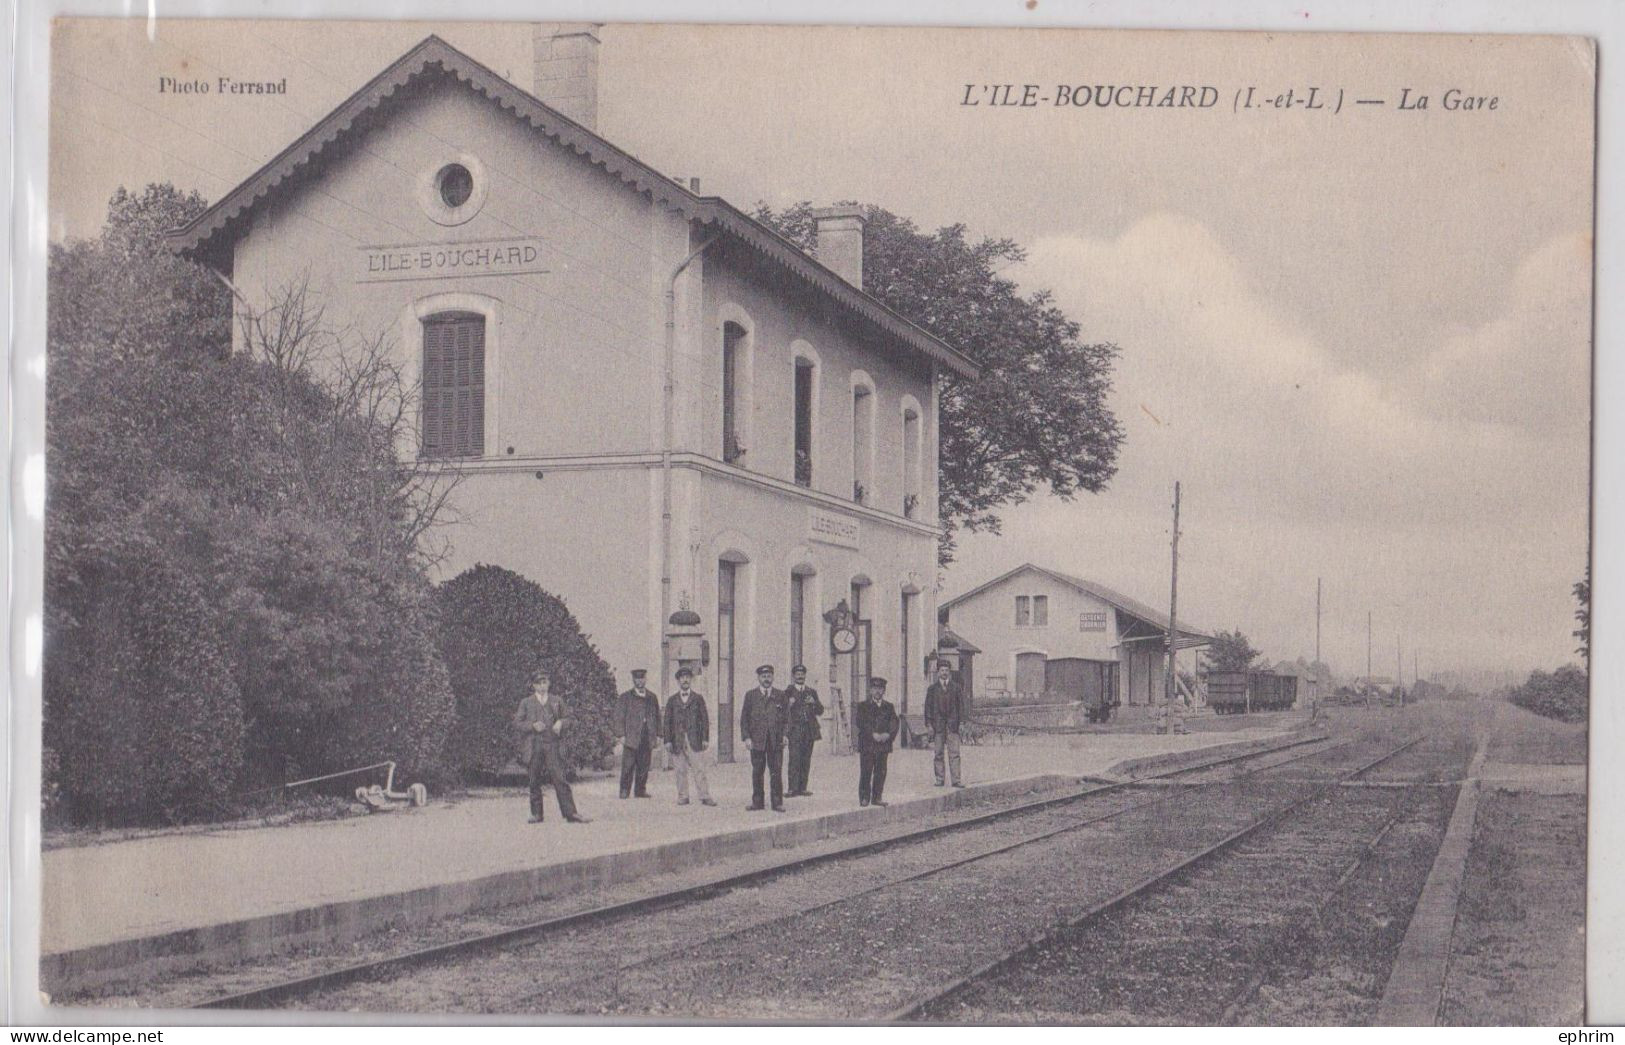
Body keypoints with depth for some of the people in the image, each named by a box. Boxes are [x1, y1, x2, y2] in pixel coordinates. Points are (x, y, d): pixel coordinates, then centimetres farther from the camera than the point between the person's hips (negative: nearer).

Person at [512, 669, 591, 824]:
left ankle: (570, 813, -11)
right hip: (533, 746, 0)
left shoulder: (557, 701, 13)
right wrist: (533, 726, -11)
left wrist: (560, 723, -2)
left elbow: (566, 717, 20)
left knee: (560, 779, -9)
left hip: (552, 744, 0)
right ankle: (536, 814, 12)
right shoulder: (526, 703, 9)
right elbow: (517, 723, 5)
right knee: (534, 782, 3)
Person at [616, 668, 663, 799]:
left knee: (644, 766, 3)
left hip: (647, 739, 3)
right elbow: (619, 717, 1)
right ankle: (624, 790, 0)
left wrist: (657, 735, 10)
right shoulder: (625, 697, 5)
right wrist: (621, 735, -8)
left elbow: (657, 716, 17)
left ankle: (640, 790, 9)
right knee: (628, 766, -5)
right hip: (631, 738, -3)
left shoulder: (652, 697, 16)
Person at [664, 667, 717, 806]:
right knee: (680, 770, 1)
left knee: (698, 769, -8)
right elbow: (667, 721, 9)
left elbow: (705, 720, 8)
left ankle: (705, 797, -9)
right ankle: (682, 797, 8)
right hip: (677, 741, 1)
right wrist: (668, 741, 0)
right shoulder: (672, 700, 13)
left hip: (694, 740, -1)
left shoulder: (698, 699, 11)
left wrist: (705, 739, -2)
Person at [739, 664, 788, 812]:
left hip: (776, 740, 0)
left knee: (776, 773, -3)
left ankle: (777, 803, 1)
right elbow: (744, 718, 6)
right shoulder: (751, 695, 8)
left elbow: (786, 716, 12)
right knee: (757, 773, 4)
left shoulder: (780, 695, 10)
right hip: (757, 740, 0)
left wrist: (785, 734, 0)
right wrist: (746, 737, -4)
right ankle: (757, 802, 11)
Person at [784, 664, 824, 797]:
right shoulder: (788, 692, 6)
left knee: (806, 761, 1)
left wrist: (814, 703, -5)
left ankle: (802, 788, 5)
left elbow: (820, 712, 13)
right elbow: (783, 713, 0)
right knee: (795, 760, -13)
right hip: (795, 731, -4)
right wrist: (789, 705, -19)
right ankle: (793, 789, -15)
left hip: (809, 730, 4)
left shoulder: (812, 692, 16)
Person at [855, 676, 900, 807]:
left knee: (881, 772, 2)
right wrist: (873, 735, -16)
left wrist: (888, 735, -11)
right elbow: (861, 723, -6)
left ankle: (877, 797, 9)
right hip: (867, 745, -3)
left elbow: (895, 722, 6)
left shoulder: (889, 707, 15)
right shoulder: (863, 706, 6)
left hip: (883, 744, 3)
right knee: (866, 772, -5)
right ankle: (864, 798, 0)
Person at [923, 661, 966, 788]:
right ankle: (940, 779, 7)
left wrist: (961, 721, 0)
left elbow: (961, 705, 10)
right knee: (938, 753, 1)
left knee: (954, 753, -6)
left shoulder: (956, 688, 11)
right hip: (938, 724, 0)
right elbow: (928, 706, 6)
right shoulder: (932, 689, 9)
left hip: (952, 725, 0)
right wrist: (929, 724, -2)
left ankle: (956, 780, -7)